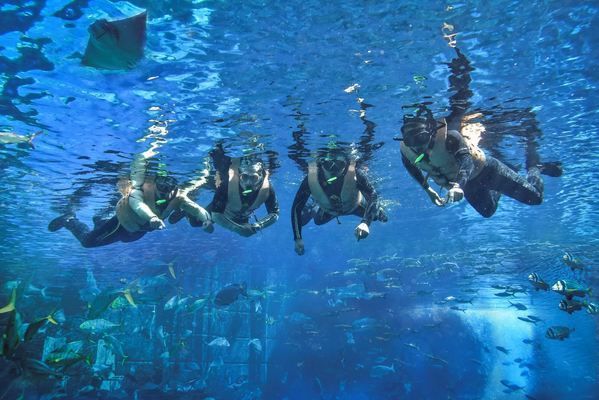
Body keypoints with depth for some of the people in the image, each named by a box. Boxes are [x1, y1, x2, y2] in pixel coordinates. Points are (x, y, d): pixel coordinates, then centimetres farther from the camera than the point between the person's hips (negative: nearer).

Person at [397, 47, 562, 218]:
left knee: (534, 197, 4)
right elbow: (410, 166, 1)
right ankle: (497, 189, 53)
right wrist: (427, 188, 1)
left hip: (482, 170, -5)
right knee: (487, 211, 29)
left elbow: (466, 159, -51)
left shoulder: (448, 136, -37)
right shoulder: (405, 149, -22)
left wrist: (459, 185, -69)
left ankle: (534, 167, 31)